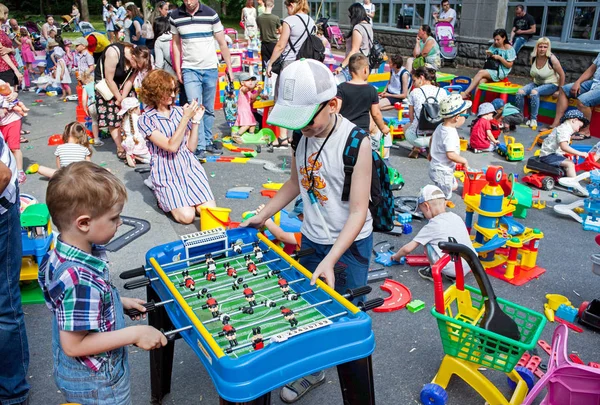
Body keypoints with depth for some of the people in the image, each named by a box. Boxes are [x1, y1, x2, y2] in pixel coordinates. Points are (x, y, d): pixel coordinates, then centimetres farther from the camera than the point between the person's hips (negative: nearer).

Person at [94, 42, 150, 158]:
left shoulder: (138, 59, -20)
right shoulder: (114, 53, -35)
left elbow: (130, 80, -11)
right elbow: (109, 79, -26)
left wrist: (123, 98, -16)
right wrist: (119, 98, -18)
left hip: (122, 82, 5)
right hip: (105, 84, -5)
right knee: (112, 115, -7)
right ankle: (120, 148, 0)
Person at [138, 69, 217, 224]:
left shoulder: (180, 111, 5)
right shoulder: (146, 120, -6)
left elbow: (191, 147, 6)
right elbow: (171, 146, -18)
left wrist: (195, 121, -5)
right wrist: (186, 118, -19)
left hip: (189, 166, 4)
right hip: (166, 173, -3)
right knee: (187, 216, -19)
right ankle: (165, 198, 12)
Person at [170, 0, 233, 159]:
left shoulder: (211, 14, -3)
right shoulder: (175, 16, 1)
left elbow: (222, 43, 1)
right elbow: (176, 43, 9)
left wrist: (229, 67, -1)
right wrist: (178, 69, 4)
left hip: (210, 69, 1)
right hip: (189, 69, 0)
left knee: (209, 109, 9)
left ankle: (208, 141, 22)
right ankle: (200, 147, -4)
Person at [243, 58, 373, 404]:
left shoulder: (355, 142, -23)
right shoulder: (303, 134, -5)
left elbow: (358, 212, -22)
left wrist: (330, 261, -29)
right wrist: (261, 217, 12)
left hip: (349, 244, -6)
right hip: (312, 238, 6)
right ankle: (313, 370, 41)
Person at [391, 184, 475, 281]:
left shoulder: (432, 226, -6)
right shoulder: (457, 218, 10)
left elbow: (408, 249, -3)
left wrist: (396, 256, 18)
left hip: (451, 269, -6)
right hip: (470, 267, 7)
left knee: (427, 242, 5)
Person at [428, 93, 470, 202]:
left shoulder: (440, 126, 0)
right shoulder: (450, 134, -28)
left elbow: (432, 139, 18)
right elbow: (451, 155, -36)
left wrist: (430, 153, 33)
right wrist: (464, 161, -20)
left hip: (435, 166, 10)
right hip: (442, 171, -10)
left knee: (453, 186, 28)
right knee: (445, 195, 2)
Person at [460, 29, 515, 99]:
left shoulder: (509, 49, -4)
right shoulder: (494, 46, 12)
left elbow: (509, 65, -5)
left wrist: (500, 58, -16)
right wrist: (488, 55, -1)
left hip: (501, 72, -5)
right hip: (491, 70, 5)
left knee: (481, 72, -27)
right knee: (481, 81, -28)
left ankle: (466, 93, -26)